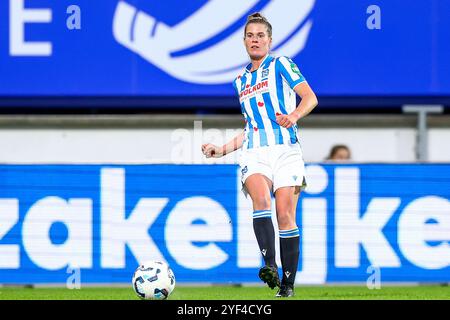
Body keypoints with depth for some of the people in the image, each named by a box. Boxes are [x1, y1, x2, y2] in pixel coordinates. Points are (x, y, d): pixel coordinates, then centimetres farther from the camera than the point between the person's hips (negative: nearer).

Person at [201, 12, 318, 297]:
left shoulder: (280, 65, 7)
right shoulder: (241, 80, 24)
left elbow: (310, 97, -4)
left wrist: (294, 116, -24)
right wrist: (222, 150, 21)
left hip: (285, 149, -3)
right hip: (254, 153, 3)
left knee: (286, 216, -9)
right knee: (261, 199, -26)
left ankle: (288, 284, 0)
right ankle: (270, 267, -42)